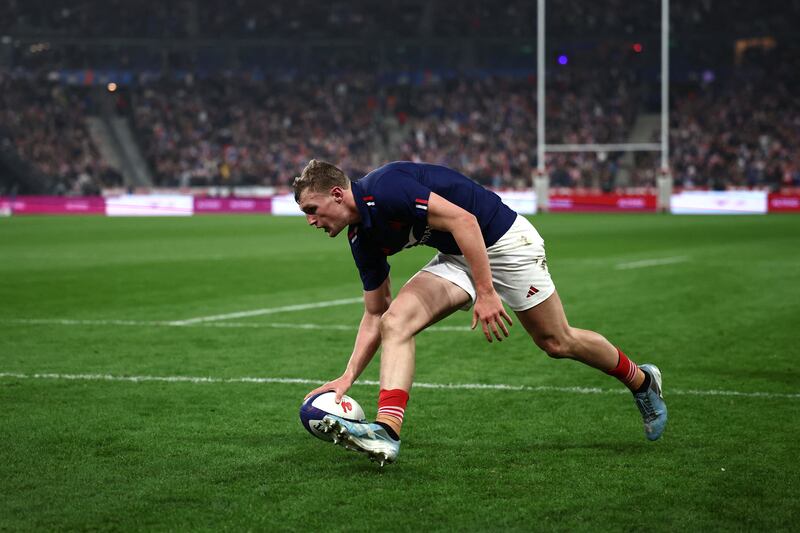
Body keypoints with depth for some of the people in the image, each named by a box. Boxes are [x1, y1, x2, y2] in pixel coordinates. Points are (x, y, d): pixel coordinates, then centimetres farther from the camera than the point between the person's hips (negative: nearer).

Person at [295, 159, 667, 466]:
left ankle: (641, 381, 30)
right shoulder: (362, 237, 1)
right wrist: (348, 377, 1)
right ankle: (386, 432, -25)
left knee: (557, 342, 5)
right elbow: (375, 314, 8)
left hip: (503, 240, -8)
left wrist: (486, 292, -31)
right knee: (394, 321, -14)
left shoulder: (382, 188, -26)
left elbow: (463, 220, -30)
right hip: (456, 259, 8)